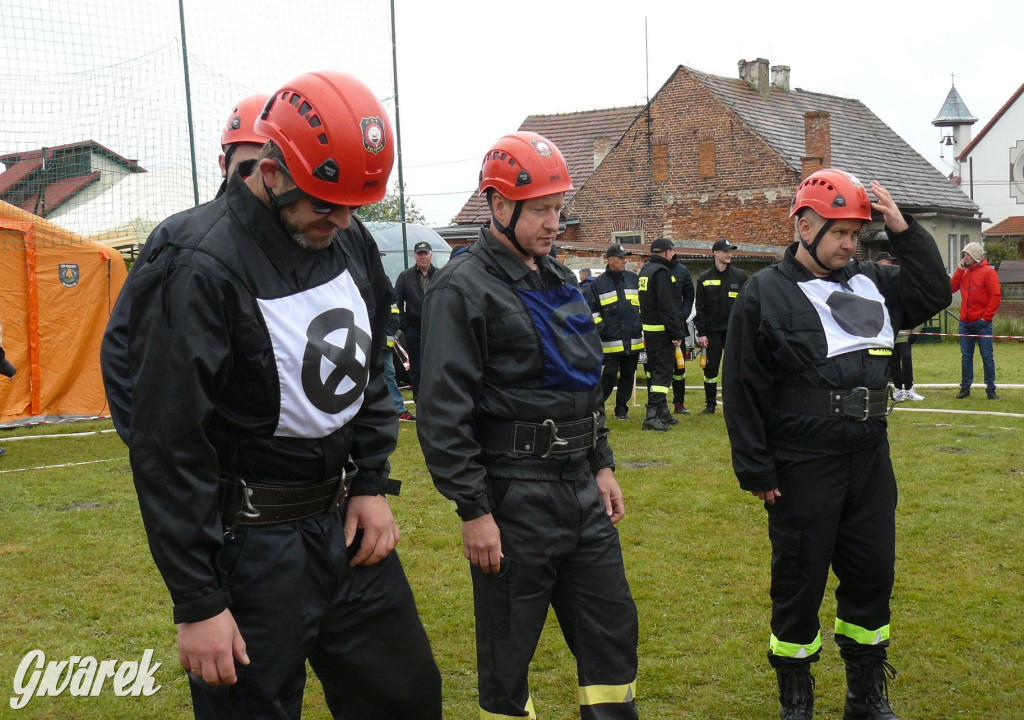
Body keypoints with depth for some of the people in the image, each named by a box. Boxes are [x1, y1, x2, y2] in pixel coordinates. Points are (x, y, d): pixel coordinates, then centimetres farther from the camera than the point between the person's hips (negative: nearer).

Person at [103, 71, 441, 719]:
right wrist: (197, 603, -16)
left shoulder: (353, 244, 4)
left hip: (347, 517, 7)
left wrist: (373, 483, 6)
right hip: (253, 542, -7)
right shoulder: (201, 265, -20)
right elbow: (169, 450, -19)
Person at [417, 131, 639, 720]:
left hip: (583, 490, 8)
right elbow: (445, 413, -16)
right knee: (508, 651, 6)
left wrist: (603, 465, 17)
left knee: (613, 627, 12)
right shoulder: (463, 289, -12)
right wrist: (473, 511, -18)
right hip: (514, 497, -7)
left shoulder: (561, 280, 14)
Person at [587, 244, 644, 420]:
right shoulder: (598, 284, 0)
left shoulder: (634, 279, 10)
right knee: (609, 376, -7)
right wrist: (600, 327, -6)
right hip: (611, 342, -4)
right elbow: (589, 309, 2)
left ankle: (622, 409, 19)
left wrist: (641, 324, 12)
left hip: (634, 340, 4)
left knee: (628, 376, 9)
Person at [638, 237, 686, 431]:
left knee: (654, 371, 15)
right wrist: (677, 333, -19)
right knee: (663, 371, -9)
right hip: (662, 331, -10)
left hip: (649, 329, 10)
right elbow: (667, 306, -21)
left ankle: (661, 411, 25)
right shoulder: (661, 272, -16)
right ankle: (653, 415, -15)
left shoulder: (645, 269, 15)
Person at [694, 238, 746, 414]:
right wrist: (701, 332, -4)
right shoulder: (704, 278, 3)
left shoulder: (739, 276, 4)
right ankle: (710, 404, 14)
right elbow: (700, 308, 3)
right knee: (710, 368, 4)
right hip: (712, 331, 1)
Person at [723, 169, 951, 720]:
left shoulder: (870, 283, 10)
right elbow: (743, 391, -9)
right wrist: (756, 471, -12)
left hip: (870, 459, 6)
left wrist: (904, 231, 3)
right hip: (802, 469, -6)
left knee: (872, 575, 14)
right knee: (799, 582, 6)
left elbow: (933, 294, 14)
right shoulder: (765, 294, -8)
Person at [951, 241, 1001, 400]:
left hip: (982, 323, -5)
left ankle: (990, 389, 5)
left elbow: (996, 296, -10)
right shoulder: (964, 272, 12)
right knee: (966, 356, 8)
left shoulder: (988, 272, -6)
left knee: (987, 357, 0)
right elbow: (951, 288, 5)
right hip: (965, 322, 5)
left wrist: (986, 316, -12)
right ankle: (965, 387, 14)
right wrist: (959, 270, -2)